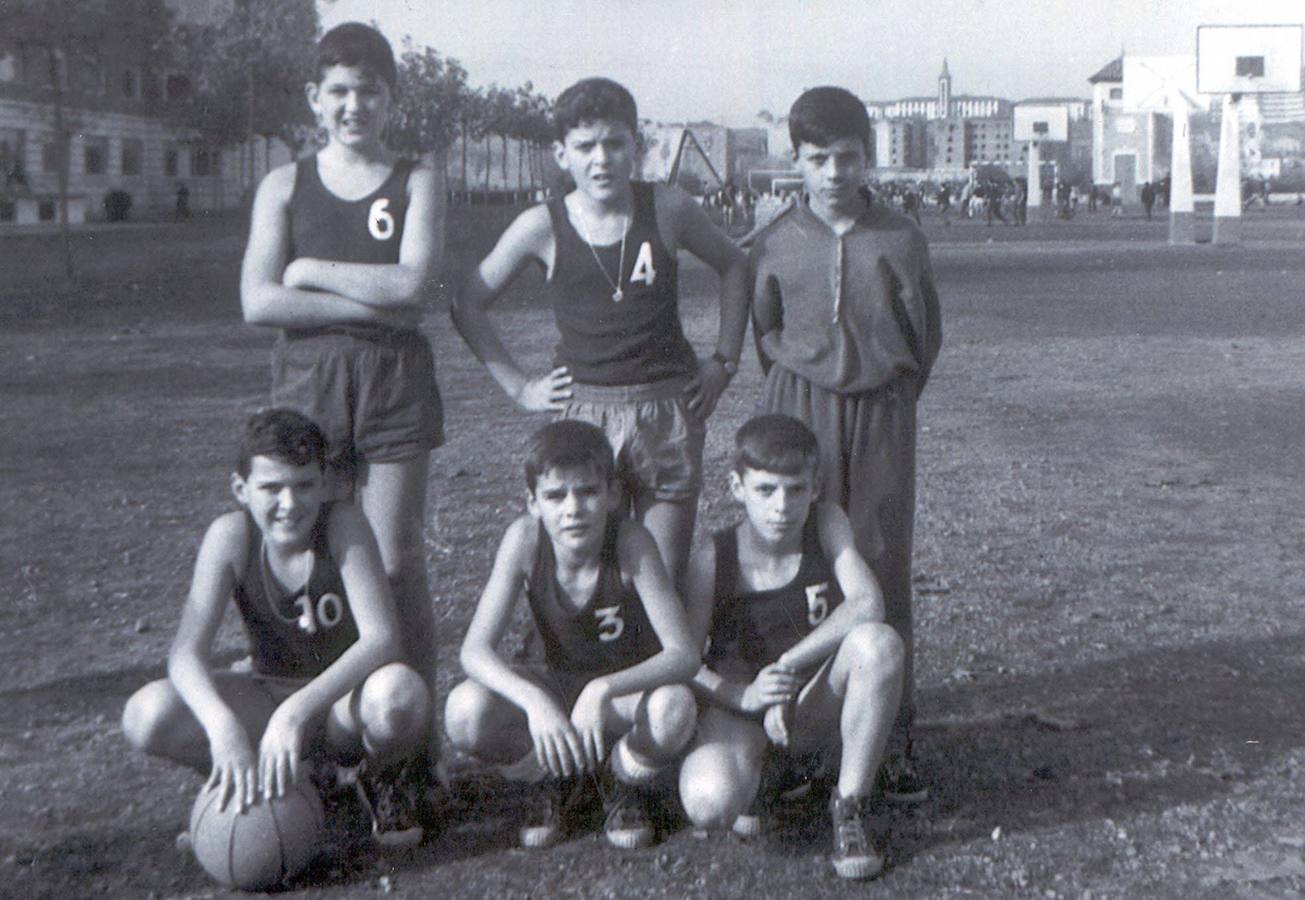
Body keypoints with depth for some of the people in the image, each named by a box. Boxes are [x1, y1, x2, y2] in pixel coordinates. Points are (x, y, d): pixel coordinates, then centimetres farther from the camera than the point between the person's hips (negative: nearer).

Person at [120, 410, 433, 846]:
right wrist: (224, 726, -43)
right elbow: (187, 652, -23)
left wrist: (299, 710, -42)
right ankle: (297, 775, -5)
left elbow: (382, 638, -30)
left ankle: (382, 781, -2)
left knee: (401, 693, -39)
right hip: (271, 695, 2)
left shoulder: (342, 523, -21)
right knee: (146, 715, -23)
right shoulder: (232, 535, -16)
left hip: (346, 699, -2)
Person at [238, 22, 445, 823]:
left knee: (396, 566, -2)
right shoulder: (284, 186, 9)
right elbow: (259, 302, -3)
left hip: (395, 381, -1)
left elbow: (413, 282, -11)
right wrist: (373, 303, -8)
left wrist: (310, 271, -4)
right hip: (306, 380, 2)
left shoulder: (416, 183, 6)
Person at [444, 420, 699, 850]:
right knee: (465, 712, -29)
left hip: (627, 687, -2)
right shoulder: (525, 539, -22)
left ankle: (623, 783, 1)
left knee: (675, 708, -37)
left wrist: (603, 691, -47)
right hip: (554, 682, 2)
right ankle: (561, 778, 4)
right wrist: (534, 701, -44)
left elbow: (683, 655, -31)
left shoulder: (630, 542, -27)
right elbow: (475, 650, -25)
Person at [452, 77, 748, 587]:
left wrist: (724, 361, 10)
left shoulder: (669, 210, 0)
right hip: (582, 411, -1)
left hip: (669, 408, 1)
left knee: (666, 577, 4)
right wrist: (518, 387, 3)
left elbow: (733, 266, 17)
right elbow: (469, 304, 8)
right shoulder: (541, 228, -2)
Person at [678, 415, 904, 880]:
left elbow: (867, 604, -22)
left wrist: (788, 666, -29)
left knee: (879, 642, -31)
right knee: (708, 805, -33)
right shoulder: (712, 561, -11)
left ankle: (853, 802, -12)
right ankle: (750, 773, 8)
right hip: (739, 704, -1)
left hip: (816, 704, 1)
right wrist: (746, 697, -31)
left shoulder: (827, 524, -7)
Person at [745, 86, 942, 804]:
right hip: (799, 408, 1)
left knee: (882, 568, 0)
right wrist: (804, 386, 9)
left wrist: (888, 394, 6)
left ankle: (893, 734, 9)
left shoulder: (898, 240, -1)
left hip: (881, 410, 0)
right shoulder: (777, 243, 2)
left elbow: (926, 335, 6)